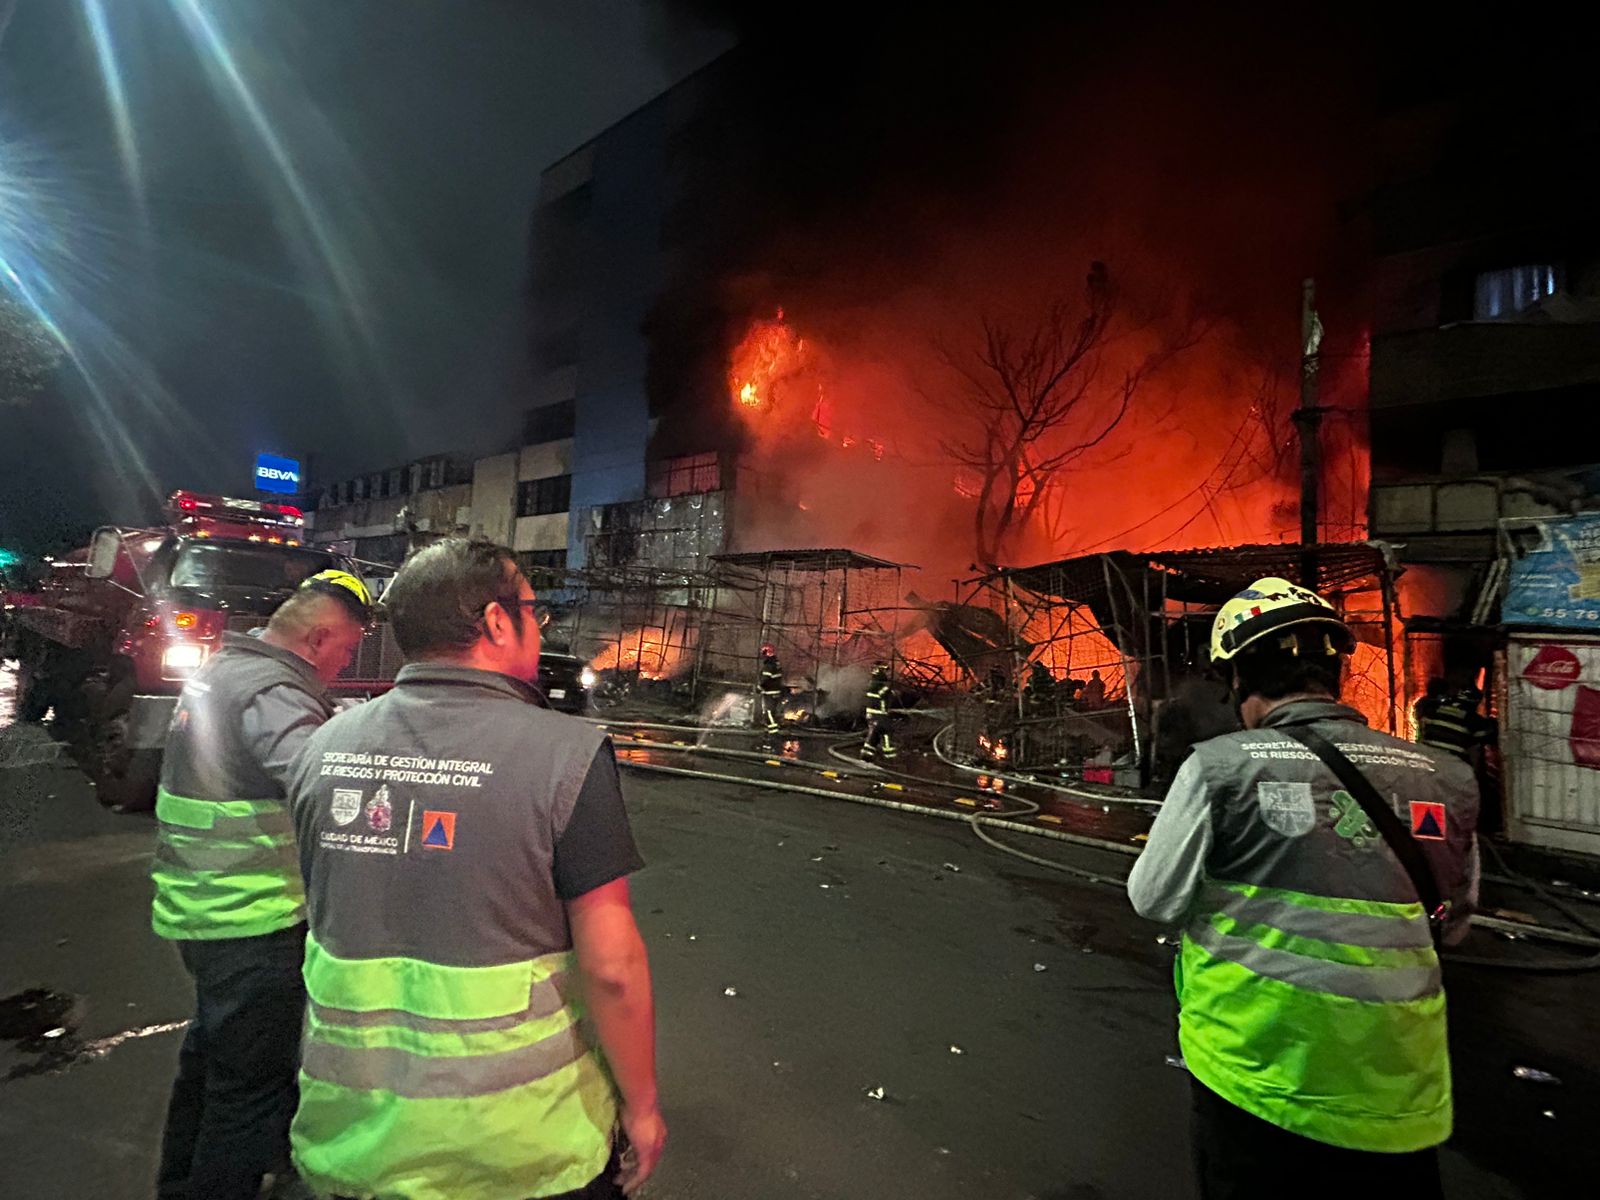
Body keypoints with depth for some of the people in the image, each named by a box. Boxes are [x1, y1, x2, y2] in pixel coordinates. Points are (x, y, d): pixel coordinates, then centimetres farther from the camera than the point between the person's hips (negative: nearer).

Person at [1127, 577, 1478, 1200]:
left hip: (1251, 1057, -2)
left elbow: (1156, 899, -8)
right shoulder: (1444, 779, -4)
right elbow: (1452, 922, 10)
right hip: (1392, 1083, 3)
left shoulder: (1219, 764, -16)